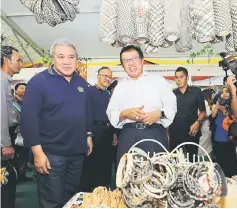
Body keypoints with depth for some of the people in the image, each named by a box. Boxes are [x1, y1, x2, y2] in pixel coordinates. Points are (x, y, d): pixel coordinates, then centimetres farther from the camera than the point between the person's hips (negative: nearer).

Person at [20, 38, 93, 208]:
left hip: (77, 151, 6)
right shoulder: (39, 81, -13)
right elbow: (28, 118, -16)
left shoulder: (81, 82, 6)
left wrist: (88, 135, 14)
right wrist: (37, 151, -18)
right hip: (51, 153, -5)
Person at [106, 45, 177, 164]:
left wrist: (158, 114, -13)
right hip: (128, 136, 2)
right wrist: (125, 113, -10)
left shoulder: (158, 80, 11)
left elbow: (171, 106, 7)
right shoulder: (120, 86, 16)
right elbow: (111, 113, 10)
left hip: (155, 134, -1)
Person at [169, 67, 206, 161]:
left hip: (191, 132, -1)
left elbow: (203, 111, 5)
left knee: (192, 159, 7)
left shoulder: (196, 91, 2)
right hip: (175, 133, 2)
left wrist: (198, 122, -13)